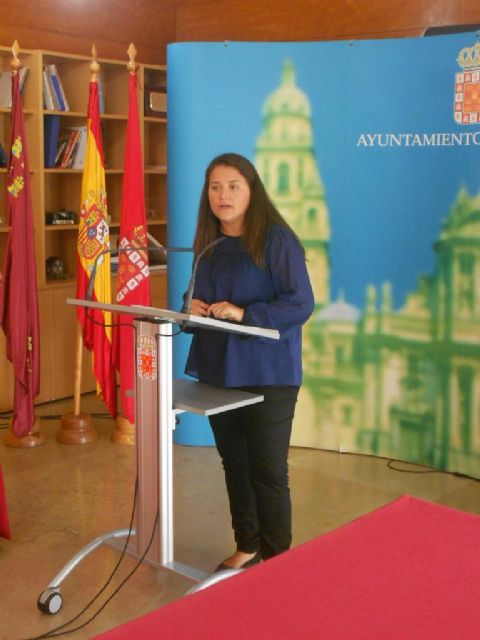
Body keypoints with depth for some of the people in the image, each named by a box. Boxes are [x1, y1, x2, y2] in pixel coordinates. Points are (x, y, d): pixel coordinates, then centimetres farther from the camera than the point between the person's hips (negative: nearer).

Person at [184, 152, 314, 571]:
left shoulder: (276, 240, -11)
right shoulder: (208, 245, 10)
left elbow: (301, 303, -17)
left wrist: (243, 313, -25)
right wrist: (193, 306, -2)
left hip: (268, 375, -6)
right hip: (217, 372, 7)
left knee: (267, 471, 0)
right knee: (234, 465, 15)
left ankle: (276, 560, 16)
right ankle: (247, 547, 31)